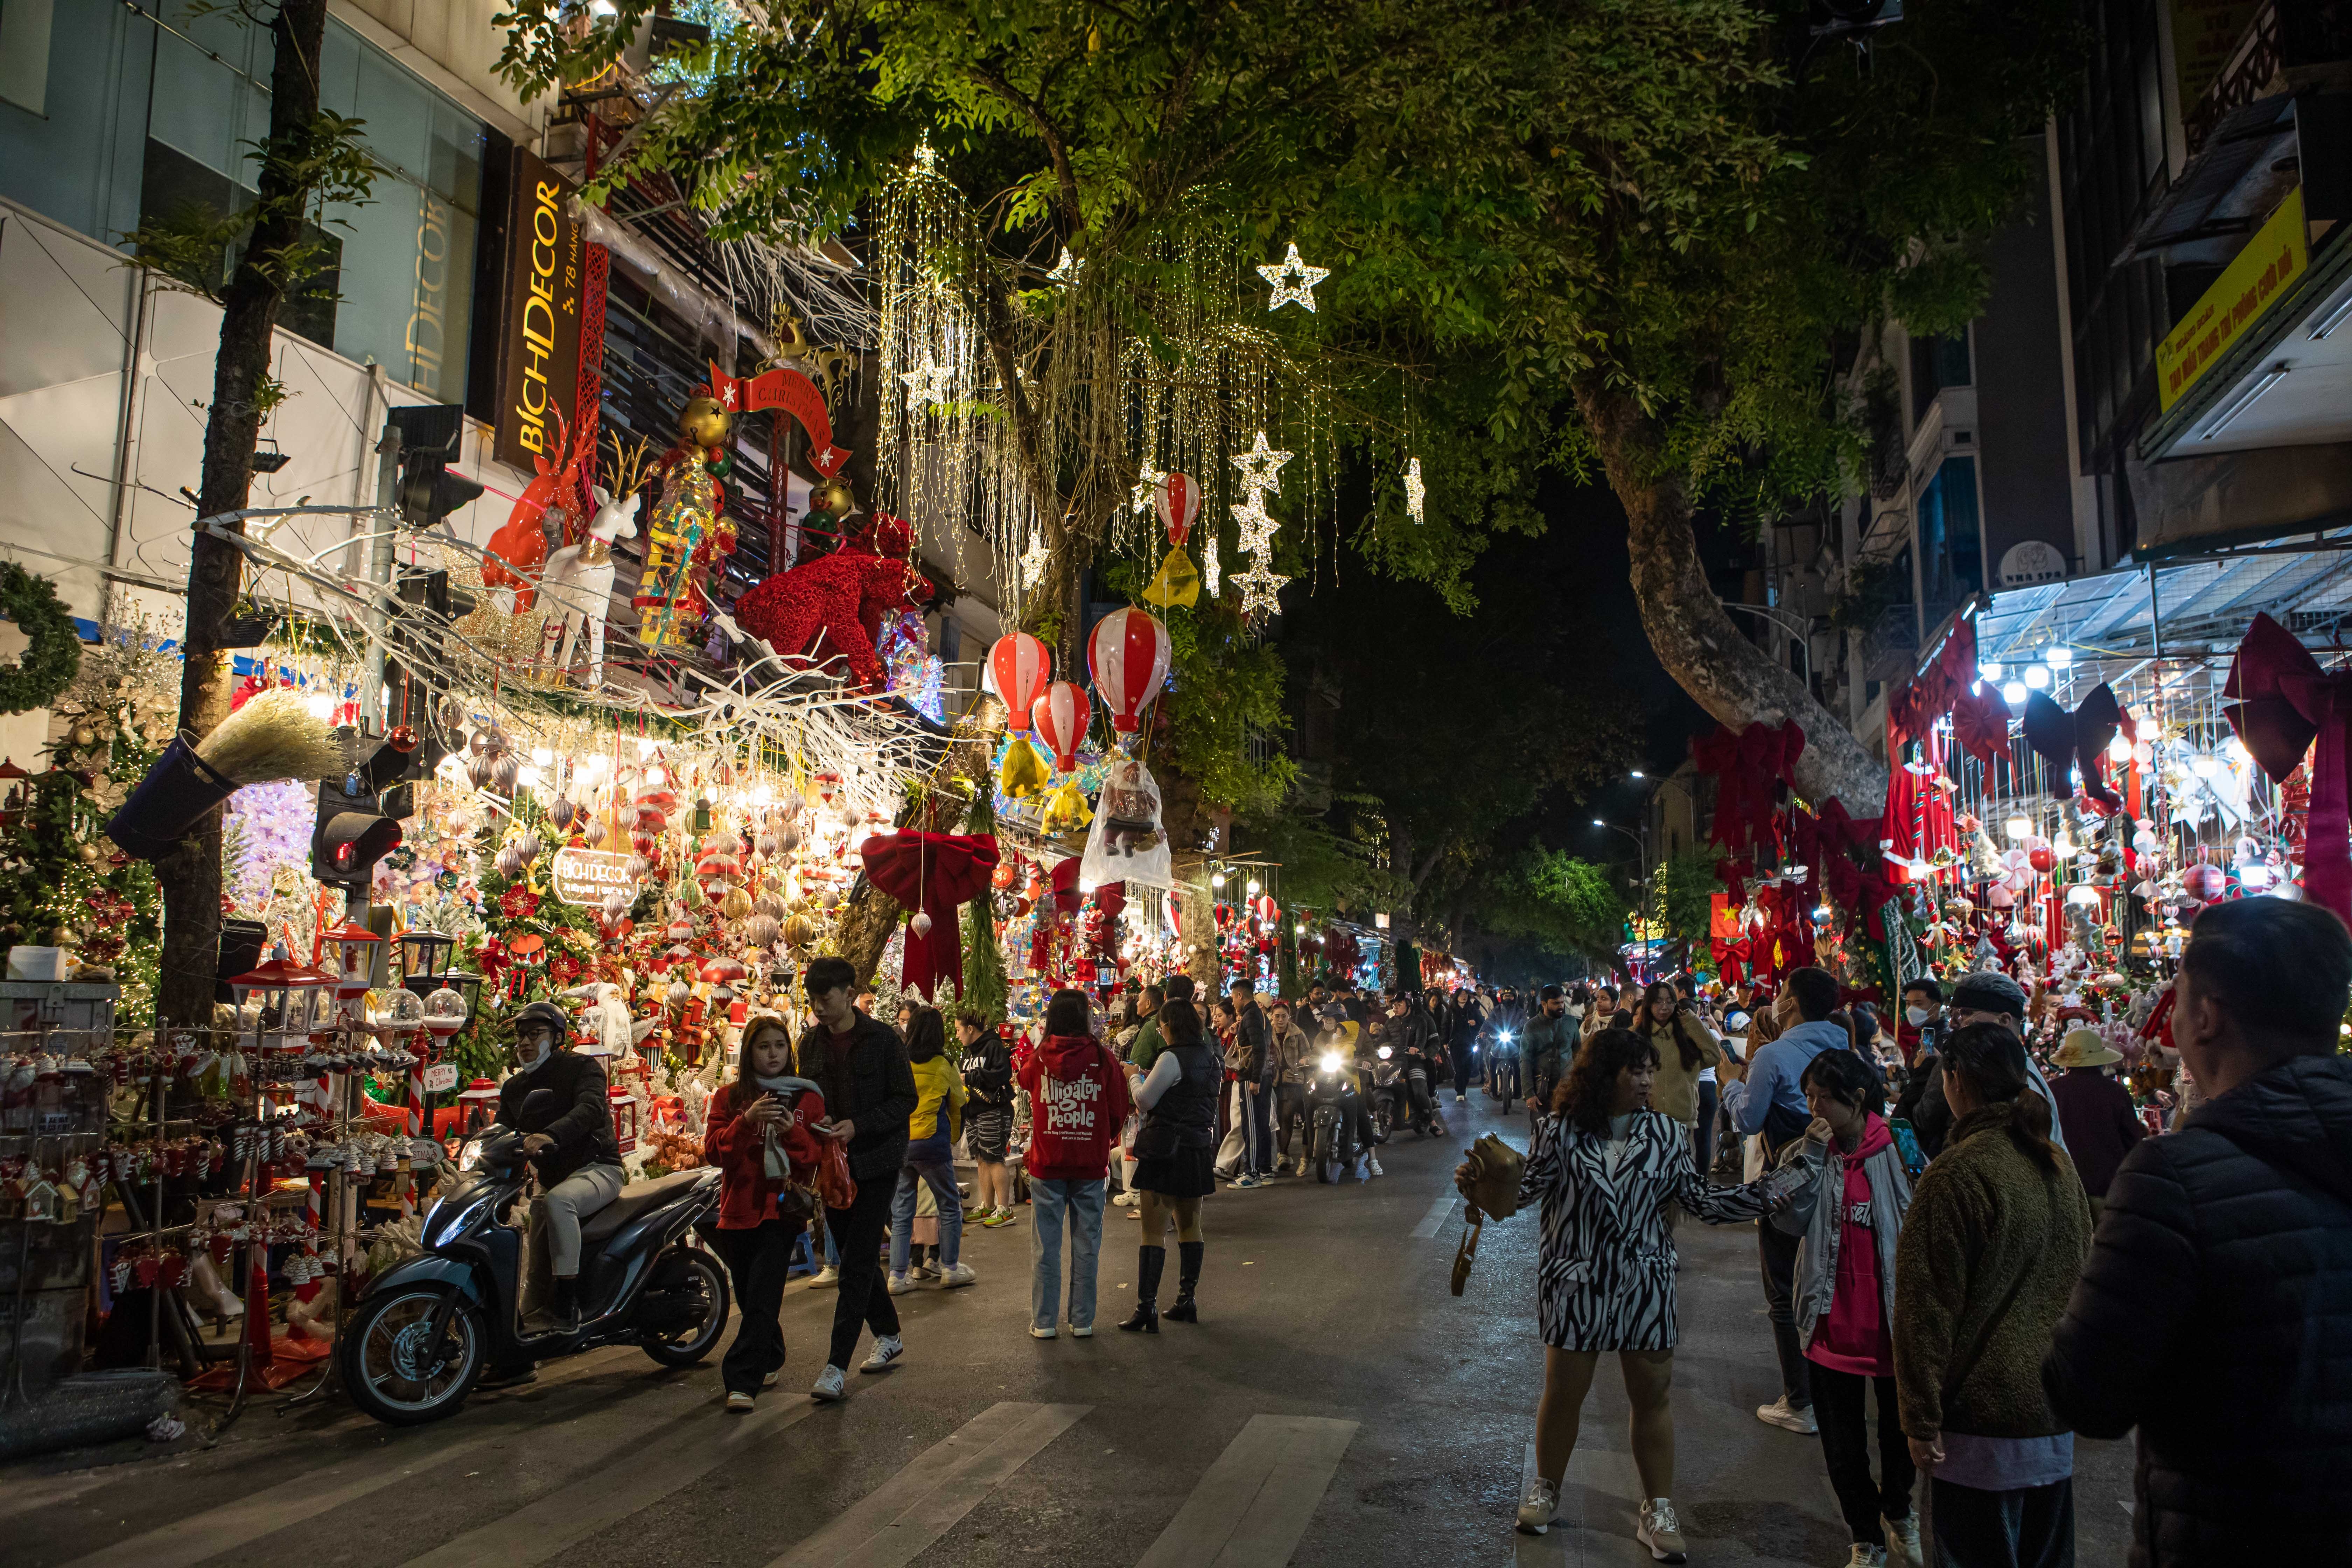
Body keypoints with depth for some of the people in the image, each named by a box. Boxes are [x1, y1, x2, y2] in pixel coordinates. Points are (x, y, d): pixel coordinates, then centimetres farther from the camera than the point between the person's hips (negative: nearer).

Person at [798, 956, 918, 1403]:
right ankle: (889, 1336, 32)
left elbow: (906, 1100, -8)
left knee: (857, 1263, -8)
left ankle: (836, 1366, -7)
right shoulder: (811, 1043, 6)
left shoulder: (884, 1039, -9)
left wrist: (858, 1125, -20)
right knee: (855, 1258, 14)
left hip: (877, 1161, -6)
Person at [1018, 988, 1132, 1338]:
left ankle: (1044, 1322, 13)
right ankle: (1082, 1321, 14)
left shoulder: (1039, 1058, -5)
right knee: (1086, 1244, 9)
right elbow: (1119, 1109, -2)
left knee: (1046, 1244, 8)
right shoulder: (1101, 1056, -8)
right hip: (1090, 1164, 0)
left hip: (1047, 1164, 1)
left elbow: (1024, 1081, 18)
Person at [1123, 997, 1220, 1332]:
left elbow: (1145, 1100, -14)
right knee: (1190, 1226, 15)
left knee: (1153, 1231, -4)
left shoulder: (1172, 1058, -16)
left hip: (1167, 1150, -8)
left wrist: (1134, 1079, 5)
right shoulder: (1208, 1057, 9)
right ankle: (1187, 1300, 21)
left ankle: (1146, 1308, -4)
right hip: (1198, 1149, 8)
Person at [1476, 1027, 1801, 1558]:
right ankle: (1546, 1489, 35)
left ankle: (1658, 1510, 29)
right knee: (1563, 1392, 11)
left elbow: (1698, 1198, -1)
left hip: (1644, 1283, 2)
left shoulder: (1665, 1133, -4)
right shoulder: (1560, 1130, -10)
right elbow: (1527, 1186, -5)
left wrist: (1764, 1193, -9)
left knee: (1653, 1394, 10)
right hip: (1576, 1282, -1)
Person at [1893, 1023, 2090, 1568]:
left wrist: (1921, 1420, -11)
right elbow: (2081, 1275, 16)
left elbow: (1927, 1306, -18)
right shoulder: (2060, 1165, 4)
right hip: (2057, 1411, 7)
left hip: (1985, 1415, -7)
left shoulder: (1958, 1173, -19)